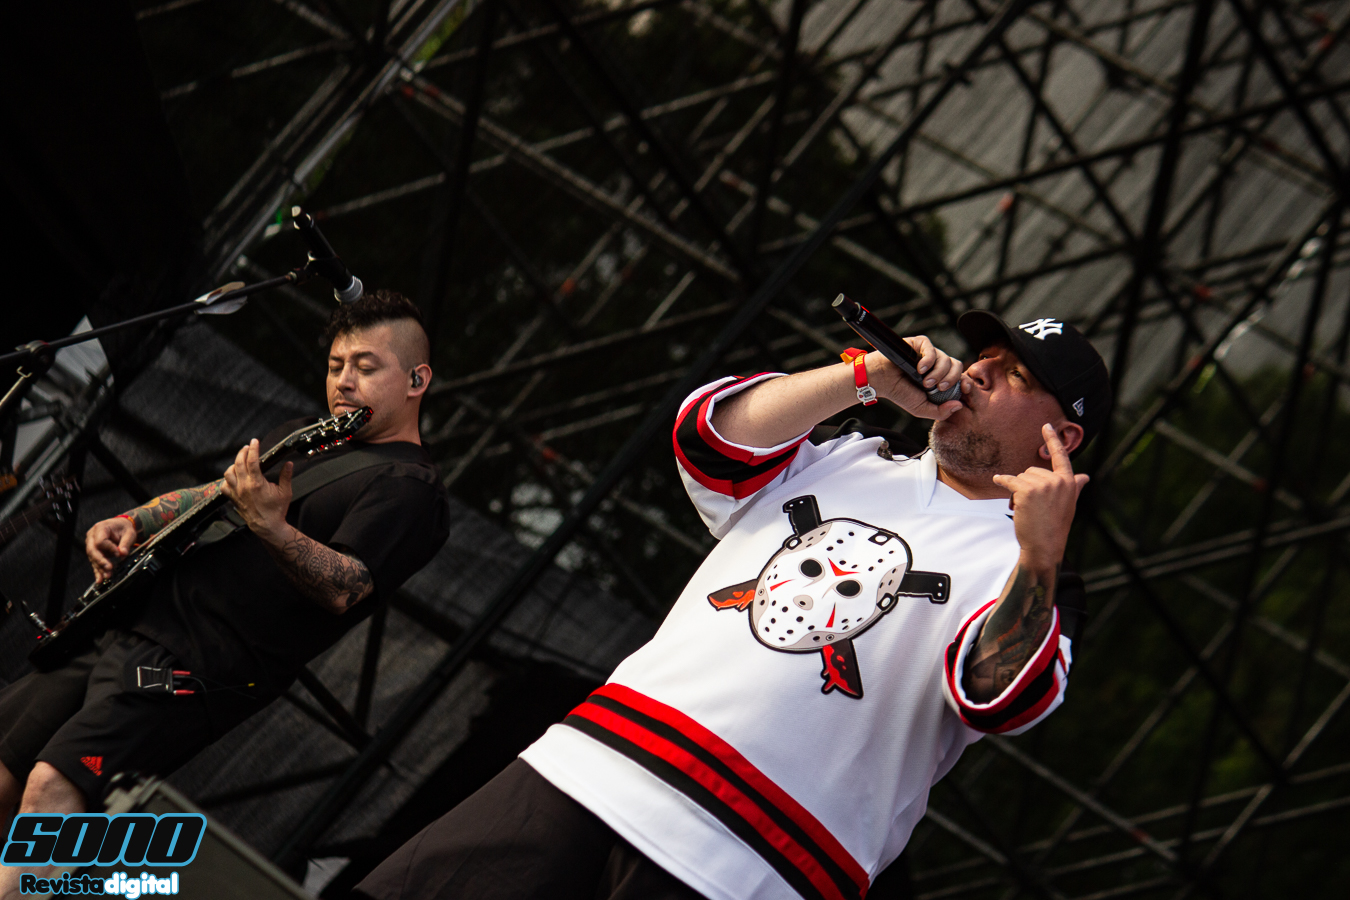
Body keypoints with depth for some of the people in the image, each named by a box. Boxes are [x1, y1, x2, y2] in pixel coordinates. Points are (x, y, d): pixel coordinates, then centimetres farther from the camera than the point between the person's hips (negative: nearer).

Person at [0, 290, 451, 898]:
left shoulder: (409, 488, -5)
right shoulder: (300, 438, 22)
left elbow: (343, 589, -18)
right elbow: (208, 496, 30)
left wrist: (271, 527, -35)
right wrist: (129, 524, 11)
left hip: (200, 666, -9)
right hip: (133, 620, 9)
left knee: (53, 784, -26)